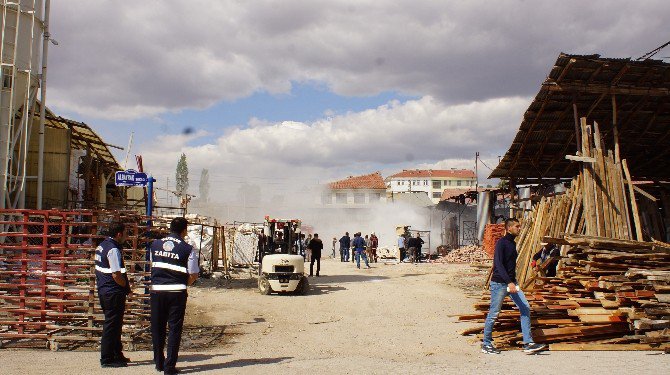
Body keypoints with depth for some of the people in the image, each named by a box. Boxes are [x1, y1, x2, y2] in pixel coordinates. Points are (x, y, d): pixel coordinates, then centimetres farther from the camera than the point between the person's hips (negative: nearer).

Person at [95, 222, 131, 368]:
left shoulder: (102, 246, 12)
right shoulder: (113, 250, -19)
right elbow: (116, 275, -24)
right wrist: (126, 286, -7)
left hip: (103, 290, 10)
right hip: (114, 293, -10)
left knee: (114, 324, 19)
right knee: (111, 326, -2)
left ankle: (117, 355, 29)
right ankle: (107, 359, 6)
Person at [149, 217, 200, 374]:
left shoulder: (155, 245, 6)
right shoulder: (188, 249, -7)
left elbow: (152, 265, 16)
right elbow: (194, 275, -6)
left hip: (157, 290, 4)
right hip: (177, 292, -4)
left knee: (157, 327, 15)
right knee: (174, 328, 4)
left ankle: (159, 362, 24)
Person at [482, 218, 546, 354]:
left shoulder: (512, 243, 12)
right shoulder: (501, 243, -14)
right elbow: (498, 264, -22)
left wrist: (513, 282, 20)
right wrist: (509, 282, -29)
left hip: (511, 283, 8)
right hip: (499, 283, -8)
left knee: (525, 308, 1)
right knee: (493, 314, 1)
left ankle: (528, 343, 4)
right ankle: (486, 344, 14)